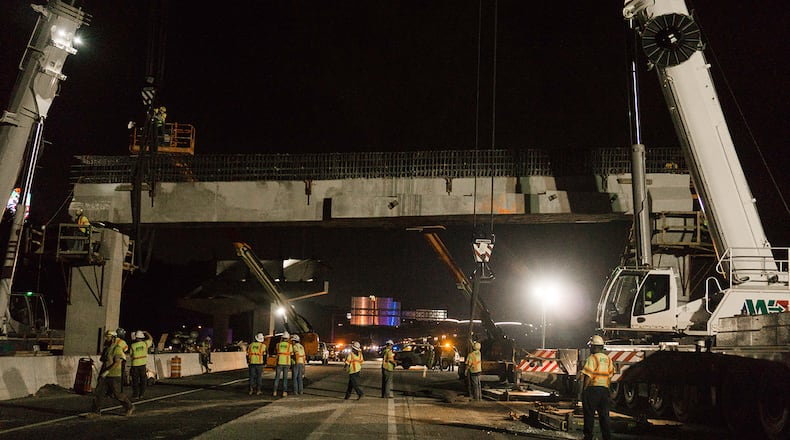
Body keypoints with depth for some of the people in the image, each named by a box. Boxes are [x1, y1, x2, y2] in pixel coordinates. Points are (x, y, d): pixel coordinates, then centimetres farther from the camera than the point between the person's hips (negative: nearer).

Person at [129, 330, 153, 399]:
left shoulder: (132, 346, -8)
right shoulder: (145, 343, -4)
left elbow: (131, 355, 1)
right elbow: (151, 339, 15)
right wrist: (146, 332, 25)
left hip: (135, 365, -2)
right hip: (143, 364, 2)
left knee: (135, 380, 5)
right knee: (143, 380, 9)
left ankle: (135, 394, 6)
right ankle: (142, 394, 10)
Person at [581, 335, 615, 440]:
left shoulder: (591, 358, -11)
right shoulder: (608, 359, 11)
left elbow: (588, 376, -15)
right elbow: (610, 376, 13)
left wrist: (584, 390, -8)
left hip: (592, 389, -6)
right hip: (604, 390, 6)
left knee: (589, 415, 1)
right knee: (604, 415, 9)